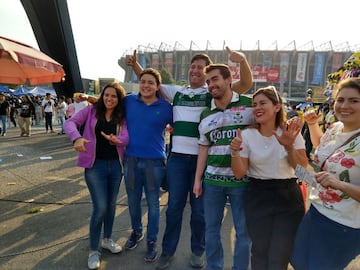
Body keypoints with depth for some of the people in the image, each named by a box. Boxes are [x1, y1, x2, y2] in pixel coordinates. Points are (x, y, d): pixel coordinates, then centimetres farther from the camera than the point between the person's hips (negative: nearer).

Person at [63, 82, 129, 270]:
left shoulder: (122, 117, 2)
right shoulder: (92, 111, -2)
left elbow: (127, 138, -10)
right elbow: (70, 122, -10)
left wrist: (115, 139, -33)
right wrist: (77, 137, -30)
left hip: (116, 165, 3)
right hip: (95, 165, -3)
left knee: (111, 204, 15)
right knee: (100, 207, -5)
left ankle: (107, 240, 38)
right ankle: (93, 250, 16)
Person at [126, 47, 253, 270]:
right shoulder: (176, 92, 10)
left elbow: (246, 84, -8)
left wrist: (243, 60, -25)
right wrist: (135, 65, 4)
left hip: (202, 158, -2)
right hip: (177, 158, 2)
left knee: (199, 208, 12)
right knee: (174, 207, 13)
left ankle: (198, 251, 32)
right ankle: (168, 251, 30)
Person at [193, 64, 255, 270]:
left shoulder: (249, 105, -4)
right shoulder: (206, 115, 8)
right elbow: (203, 149, 11)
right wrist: (198, 179, 8)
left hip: (242, 180, -3)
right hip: (212, 180, 4)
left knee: (244, 231, 11)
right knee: (211, 229, 15)